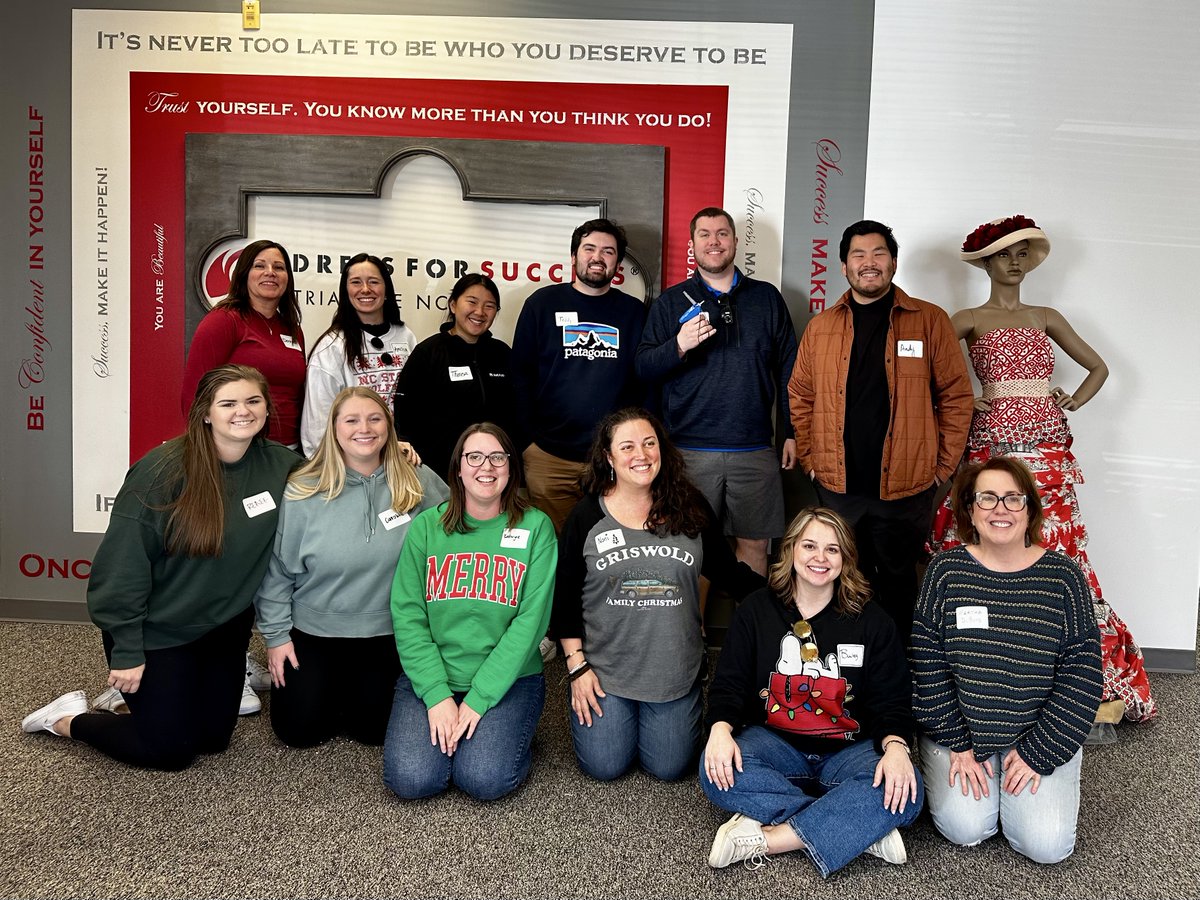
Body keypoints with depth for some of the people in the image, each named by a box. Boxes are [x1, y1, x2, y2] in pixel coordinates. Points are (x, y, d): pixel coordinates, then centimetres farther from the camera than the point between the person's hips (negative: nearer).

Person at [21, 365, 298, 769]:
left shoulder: (280, 465, -9)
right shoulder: (164, 471, -21)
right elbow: (125, 563, -18)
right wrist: (127, 653, -16)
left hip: (226, 628, 5)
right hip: (158, 630, -5)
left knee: (213, 738, 14)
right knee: (170, 750, 2)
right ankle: (70, 719, 26)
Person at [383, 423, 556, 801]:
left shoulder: (535, 527, -3)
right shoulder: (427, 525, 2)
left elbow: (530, 620, -9)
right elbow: (407, 615, -3)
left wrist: (478, 699, -15)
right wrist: (437, 695, -13)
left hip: (509, 679, -1)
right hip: (431, 677, 2)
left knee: (485, 780, -21)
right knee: (410, 778, -18)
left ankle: (508, 730, 10)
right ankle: (443, 726, 12)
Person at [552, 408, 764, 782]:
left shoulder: (690, 509, -2)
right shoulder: (587, 516, -5)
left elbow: (728, 571, 7)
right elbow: (565, 599, -1)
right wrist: (576, 666, -5)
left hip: (675, 671, 1)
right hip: (603, 668, -1)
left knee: (669, 768, 4)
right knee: (605, 767, 0)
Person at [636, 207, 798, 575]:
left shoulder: (767, 298, 11)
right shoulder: (671, 302, 8)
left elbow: (787, 370, 13)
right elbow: (643, 368, 1)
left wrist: (791, 432, 8)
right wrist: (678, 347, -18)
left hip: (755, 451, 1)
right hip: (690, 451, -1)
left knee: (755, 543, 6)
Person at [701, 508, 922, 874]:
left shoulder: (872, 621, 3)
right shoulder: (756, 610, 4)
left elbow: (892, 699, 0)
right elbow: (729, 684, 1)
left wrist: (895, 746, -23)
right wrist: (720, 728, -22)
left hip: (850, 749, 0)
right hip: (775, 743, 0)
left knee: (904, 792, -32)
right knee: (716, 771, -32)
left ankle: (760, 840, -30)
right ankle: (862, 829, -27)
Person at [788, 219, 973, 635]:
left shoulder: (929, 320, 0)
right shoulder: (821, 326, 7)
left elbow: (956, 396, 0)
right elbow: (800, 397, 11)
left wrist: (943, 466, -3)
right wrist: (810, 459, 4)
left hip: (907, 488, -2)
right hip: (837, 487, 2)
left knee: (898, 584, 11)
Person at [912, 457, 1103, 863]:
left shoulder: (1063, 576, -5)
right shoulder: (945, 571, -6)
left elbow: (1081, 674, -5)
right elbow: (926, 668, -6)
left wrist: (1038, 753, -10)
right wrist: (958, 745, -9)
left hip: (1041, 738, 1)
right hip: (956, 734, 0)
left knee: (1048, 844, -13)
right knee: (965, 829, -16)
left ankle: (1018, 782, 17)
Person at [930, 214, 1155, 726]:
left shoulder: (1045, 318, 16)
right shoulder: (971, 319, 6)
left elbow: (1098, 367, 25)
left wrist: (1074, 402, 10)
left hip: (1049, 451, 3)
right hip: (993, 447, -2)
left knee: (1058, 557, -1)